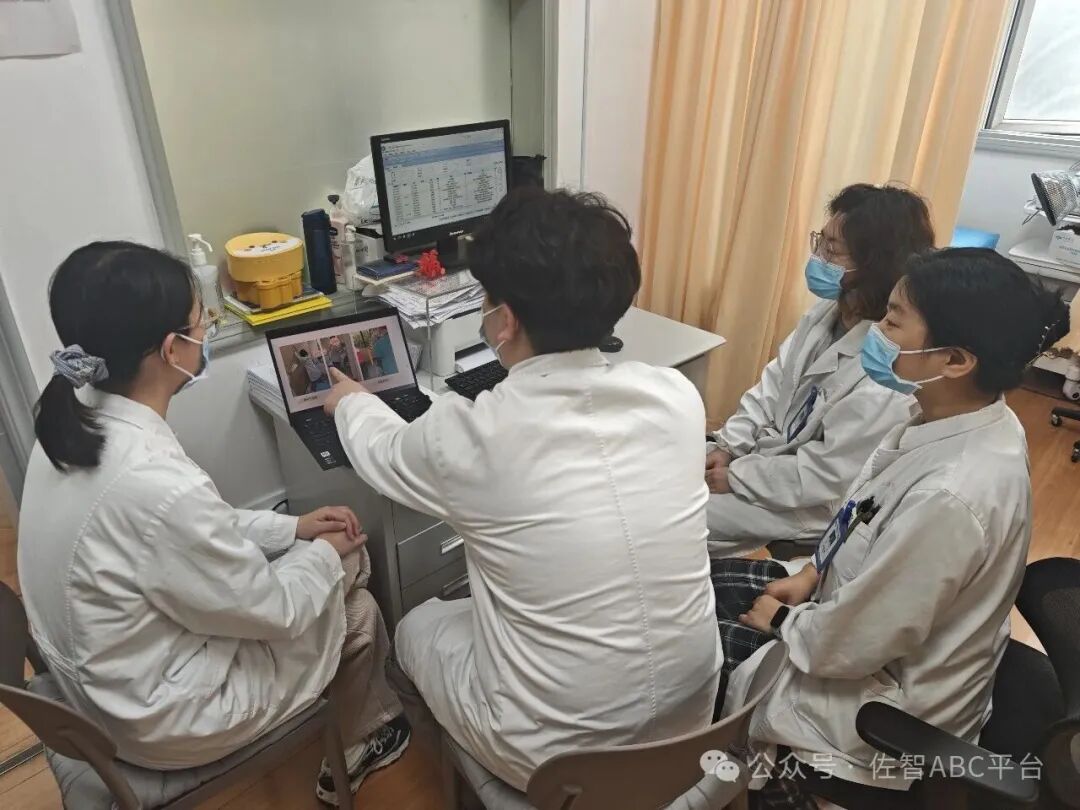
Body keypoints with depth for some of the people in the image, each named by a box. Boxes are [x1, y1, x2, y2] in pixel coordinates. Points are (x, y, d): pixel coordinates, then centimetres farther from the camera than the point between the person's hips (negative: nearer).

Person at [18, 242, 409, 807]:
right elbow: (273, 611, -22)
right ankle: (356, 749, 38)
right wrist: (324, 554, -4)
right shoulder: (158, 484, -37)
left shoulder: (75, 423, -9)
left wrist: (291, 528, 2)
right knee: (355, 612, 9)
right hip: (157, 718, -7)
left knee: (336, 567, 14)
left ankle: (351, 731, 36)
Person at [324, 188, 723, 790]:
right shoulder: (678, 396, -14)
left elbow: (383, 450, 1)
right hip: (691, 718, 5)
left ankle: (464, 774, 45)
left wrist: (350, 399, 23)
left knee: (418, 626, 23)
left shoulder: (470, 435, -24)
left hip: (556, 755, -4)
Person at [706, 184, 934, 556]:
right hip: (774, 450, 8)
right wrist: (728, 446, -5)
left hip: (809, 506, -7)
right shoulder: (828, 312, -5)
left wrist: (735, 476, -18)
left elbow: (823, 477, -26)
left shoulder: (889, 381, -31)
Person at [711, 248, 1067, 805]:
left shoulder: (951, 496, -38)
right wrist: (813, 575, 2)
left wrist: (780, 620, -10)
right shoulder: (961, 422, -10)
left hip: (887, 708, -8)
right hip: (864, 611, 8)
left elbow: (849, 646, -28)